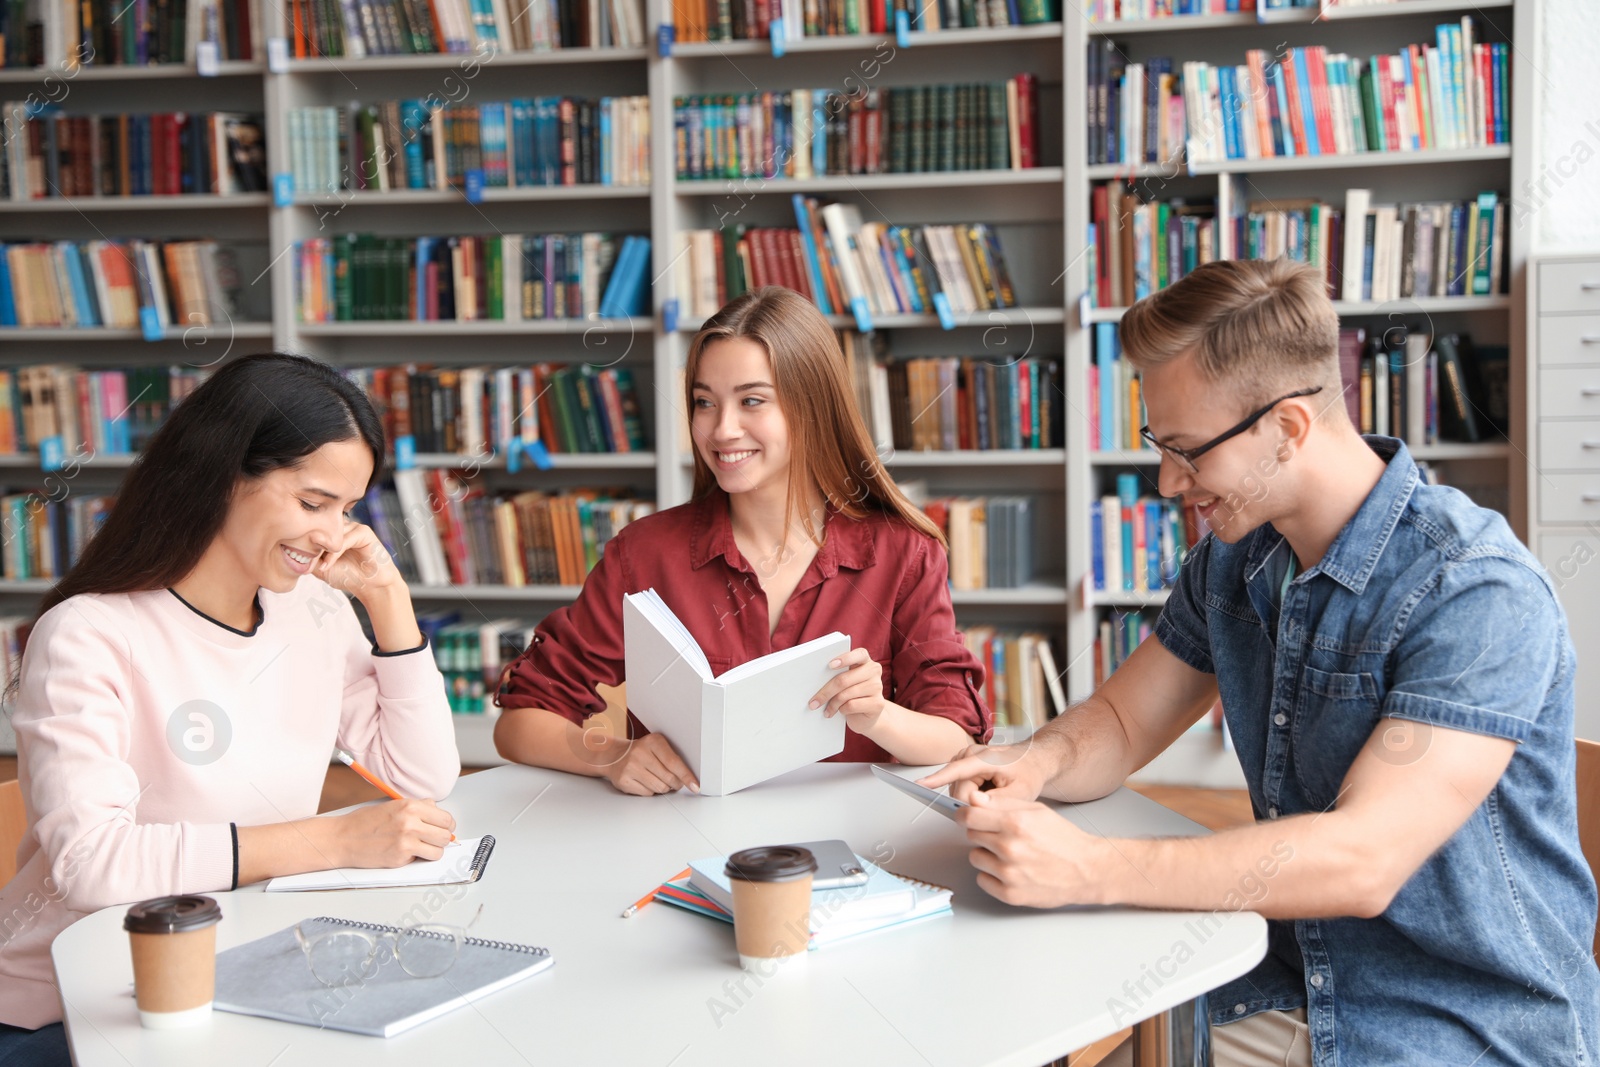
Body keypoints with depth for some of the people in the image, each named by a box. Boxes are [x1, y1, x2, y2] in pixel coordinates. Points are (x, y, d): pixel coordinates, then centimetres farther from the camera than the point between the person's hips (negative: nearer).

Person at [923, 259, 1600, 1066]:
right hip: (1281, 998, 6)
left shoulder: (1478, 593, -21)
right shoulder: (1230, 561, 4)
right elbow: (1120, 723, 13)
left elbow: (1364, 862, -28)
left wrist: (1087, 870, -33)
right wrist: (1039, 763, -11)